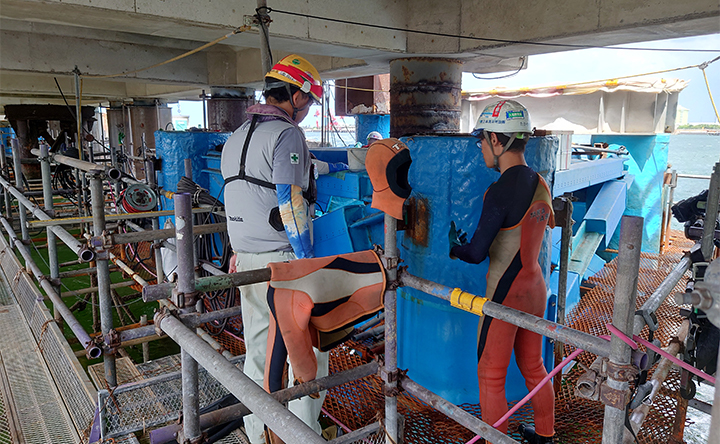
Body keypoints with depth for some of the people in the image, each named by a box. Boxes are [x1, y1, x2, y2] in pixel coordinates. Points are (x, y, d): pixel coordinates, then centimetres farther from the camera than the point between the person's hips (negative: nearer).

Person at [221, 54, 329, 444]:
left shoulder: (235, 138, 16)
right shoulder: (286, 134, -12)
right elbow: (290, 203, -20)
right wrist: (307, 260, -16)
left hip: (249, 260, 9)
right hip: (282, 260, -9)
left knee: (258, 350, 17)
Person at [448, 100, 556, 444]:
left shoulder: (500, 191, -22)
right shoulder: (540, 184, 2)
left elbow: (476, 254, -20)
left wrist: (455, 247, 3)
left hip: (505, 294, -8)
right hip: (535, 286, 8)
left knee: (491, 376, 8)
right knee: (533, 367, 23)